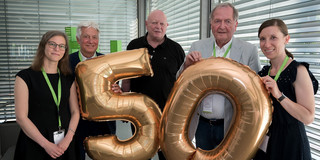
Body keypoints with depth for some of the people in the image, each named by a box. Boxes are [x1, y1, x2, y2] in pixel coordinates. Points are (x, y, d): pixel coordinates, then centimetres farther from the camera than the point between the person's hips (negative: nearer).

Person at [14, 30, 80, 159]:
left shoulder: (68, 79, 5)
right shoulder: (25, 76, -6)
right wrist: (46, 144, -14)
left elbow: (75, 111, 4)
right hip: (35, 143, -3)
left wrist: (68, 139, -11)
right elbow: (21, 117, -10)